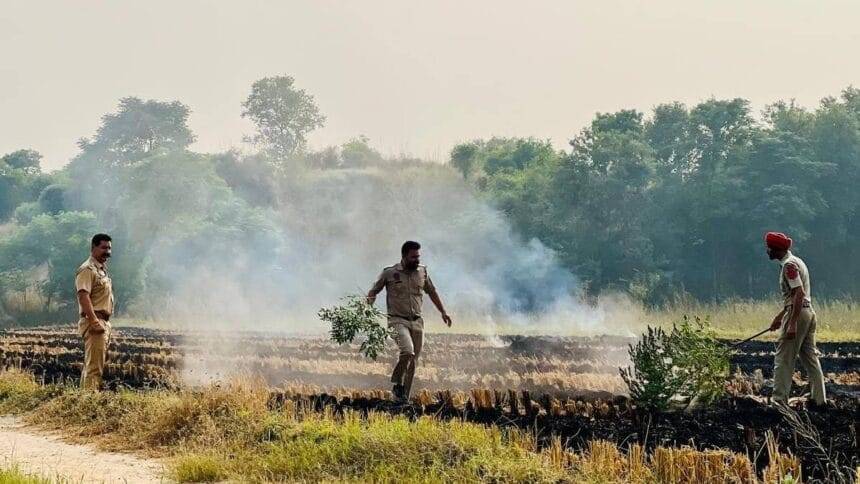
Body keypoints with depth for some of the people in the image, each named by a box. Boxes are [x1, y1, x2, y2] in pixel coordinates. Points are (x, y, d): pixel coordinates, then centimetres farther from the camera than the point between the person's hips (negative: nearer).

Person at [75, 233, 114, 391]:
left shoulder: (102, 269, 19)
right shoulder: (87, 269, -11)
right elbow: (83, 296, -21)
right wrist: (94, 322, -27)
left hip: (104, 323, 10)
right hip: (94, 322, -10)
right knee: (94, 366, -14)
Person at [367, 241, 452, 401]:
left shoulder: (422, 272, 8)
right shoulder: (389, 273, -3)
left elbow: (432, 292, 23)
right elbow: (373, 292, 7)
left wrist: (443, 312, 21)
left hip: (417, 321, 5)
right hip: (398, 320, -5)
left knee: (413, 361, 4)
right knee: (408, 351, -26)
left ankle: (404, 397, 12)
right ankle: (397, 384, -5)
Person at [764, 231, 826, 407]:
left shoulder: (789, 264, -14)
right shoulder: (796, 261, 18)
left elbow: (799, 294, -23)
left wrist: (792, 324, -27)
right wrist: (780, 316, 28)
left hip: (798, 313, -10)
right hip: (808, 312, 10)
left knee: (783, 358, -7)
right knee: (810, 357, 11)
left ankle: (779, 399, -7)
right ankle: (819, 398, 13)